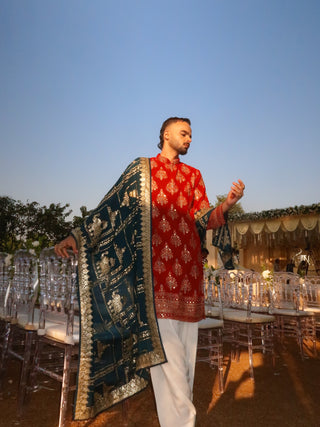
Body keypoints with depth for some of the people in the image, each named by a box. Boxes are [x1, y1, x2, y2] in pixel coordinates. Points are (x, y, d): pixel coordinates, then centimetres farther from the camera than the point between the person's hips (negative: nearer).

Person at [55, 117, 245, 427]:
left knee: (186, 349, 10)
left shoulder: (193, 175, 19)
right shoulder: (142, 168, 9)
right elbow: (112, 206, 2)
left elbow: (203, 219, 9)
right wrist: (79, 236, -11)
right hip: (156, 267, -4)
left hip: (188, 268, 4)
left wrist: (226, 205, -12)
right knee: (166, 347, -7)